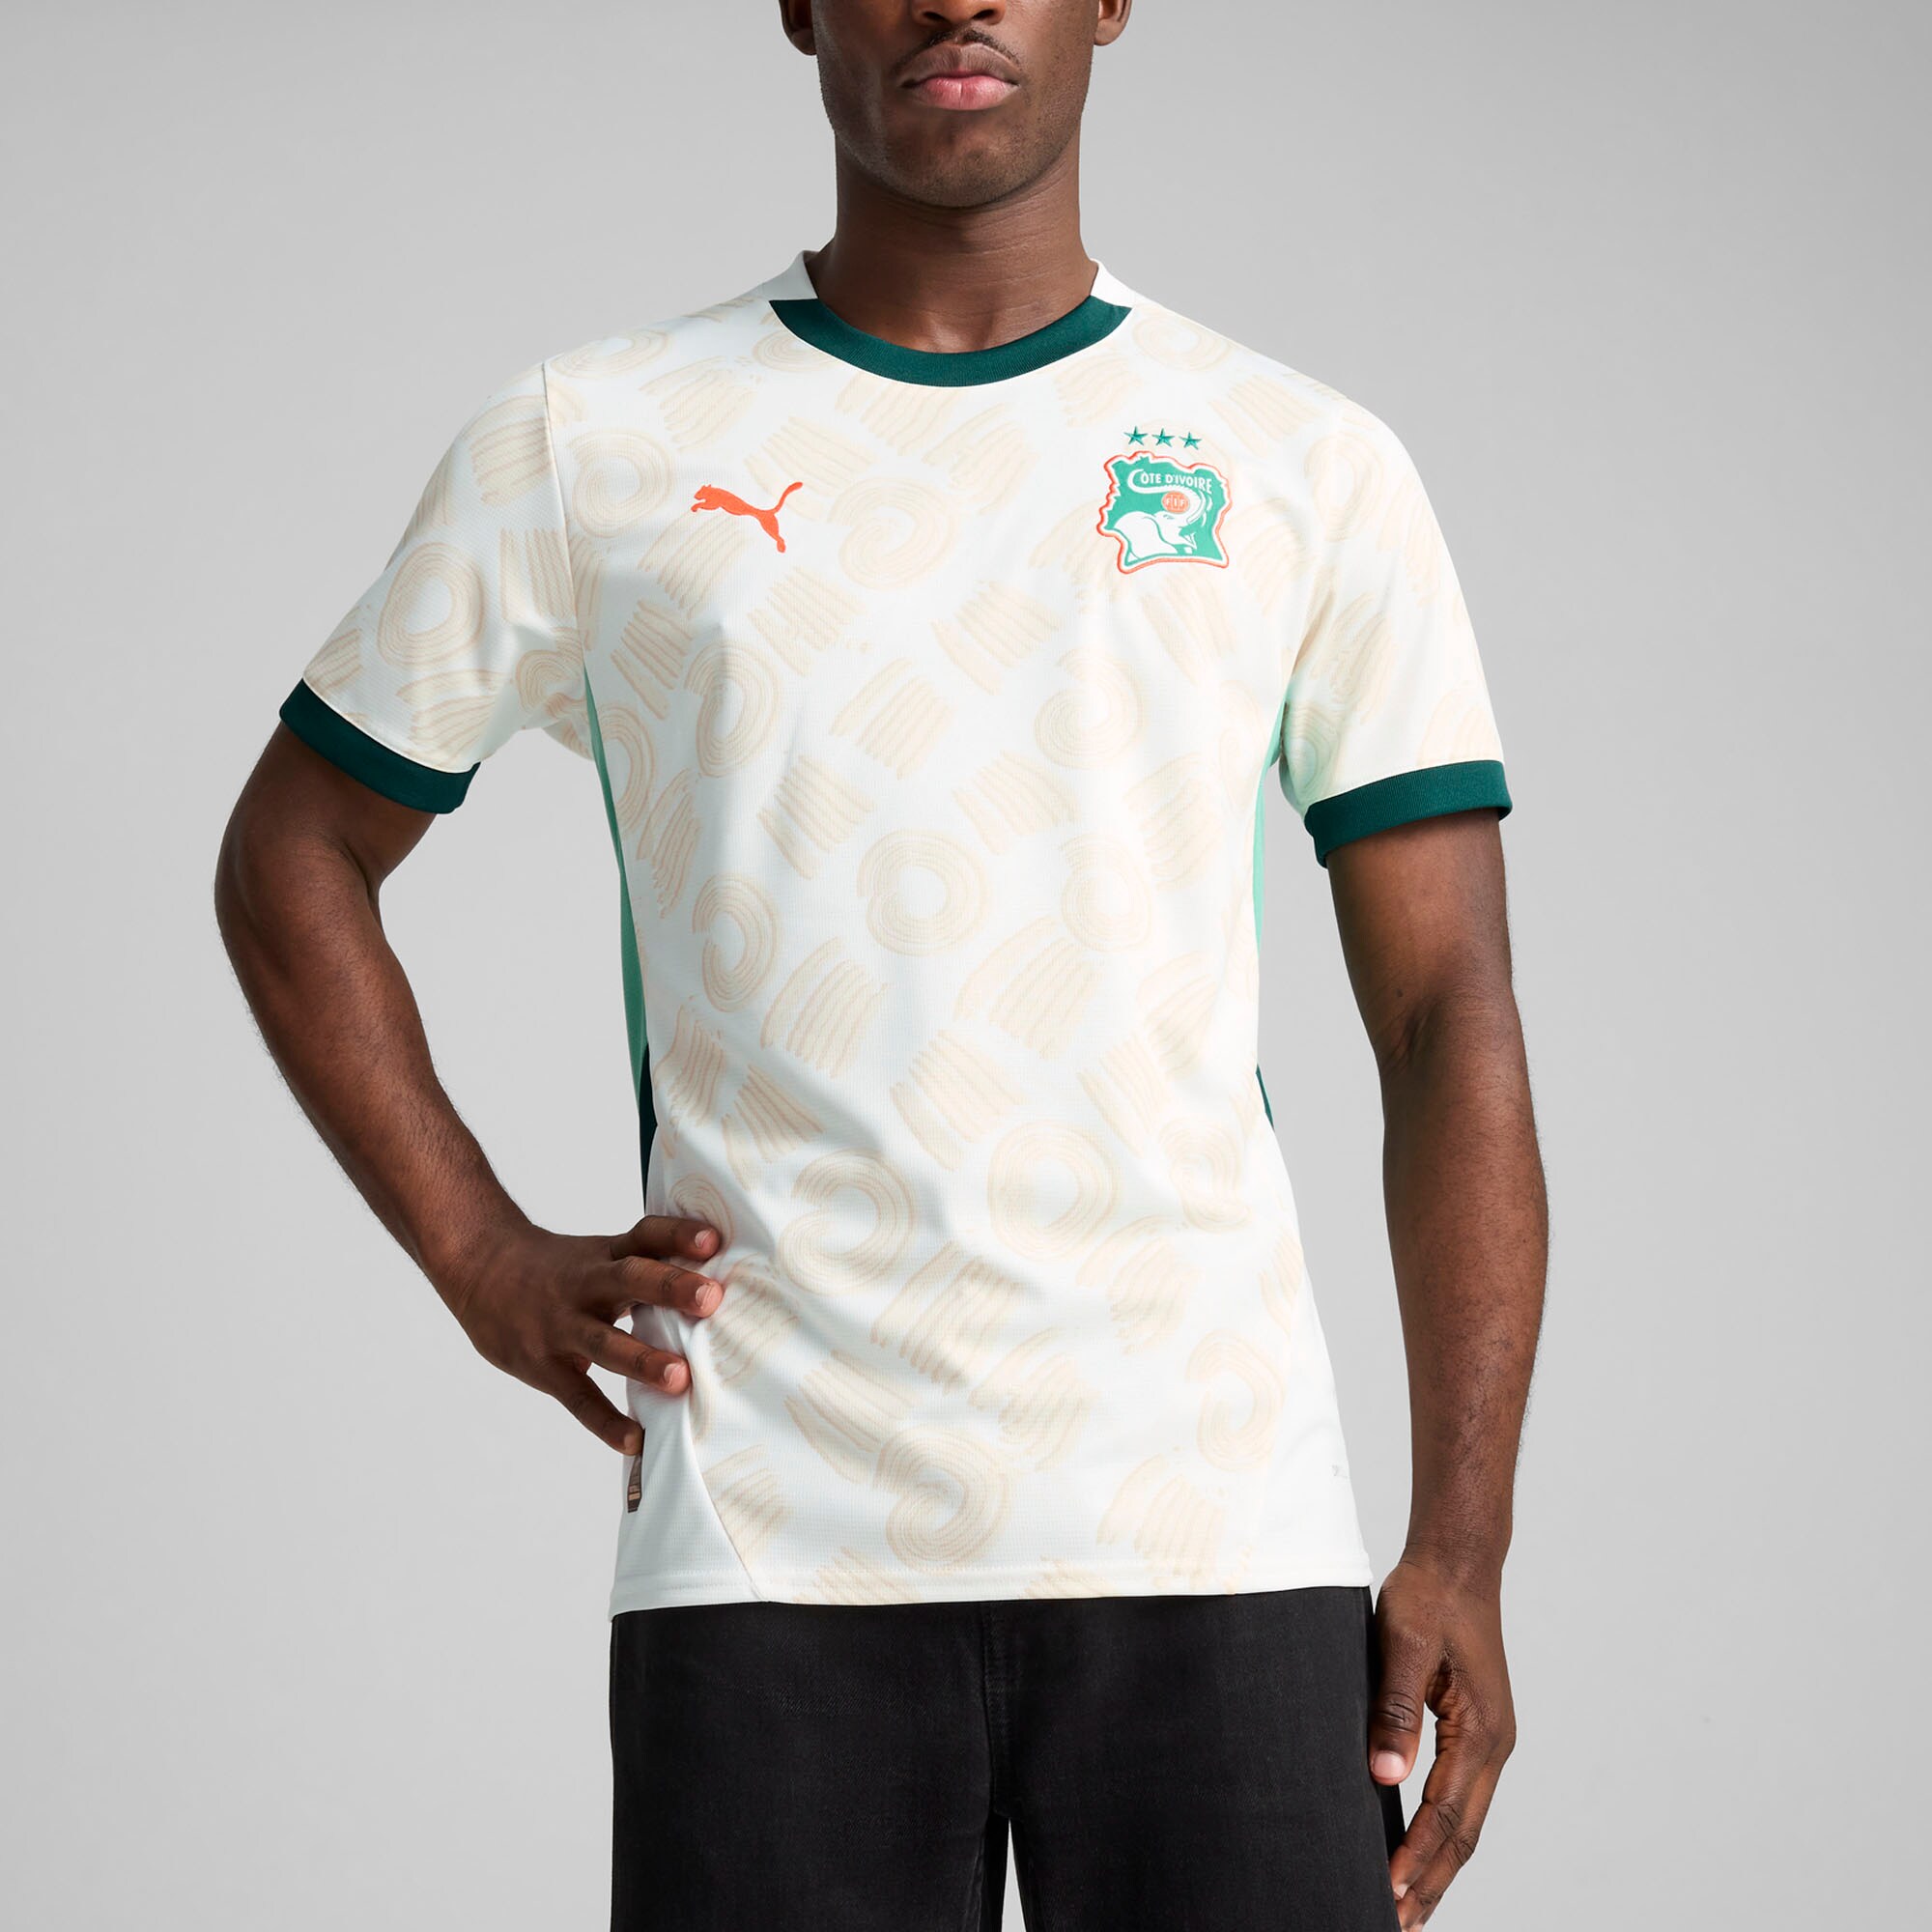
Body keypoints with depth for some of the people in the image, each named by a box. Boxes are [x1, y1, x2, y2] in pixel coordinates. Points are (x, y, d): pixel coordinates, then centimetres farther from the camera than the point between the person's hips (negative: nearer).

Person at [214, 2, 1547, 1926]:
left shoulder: (1309, 468, 9)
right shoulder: (584, 446, 8)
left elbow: (1452, 1026, 7)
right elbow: (291, 855, 18)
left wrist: (1462, 1546, -3)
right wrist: (483, 1261, 5)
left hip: (1218, 1536, 1)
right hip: (772, 1550, 0)